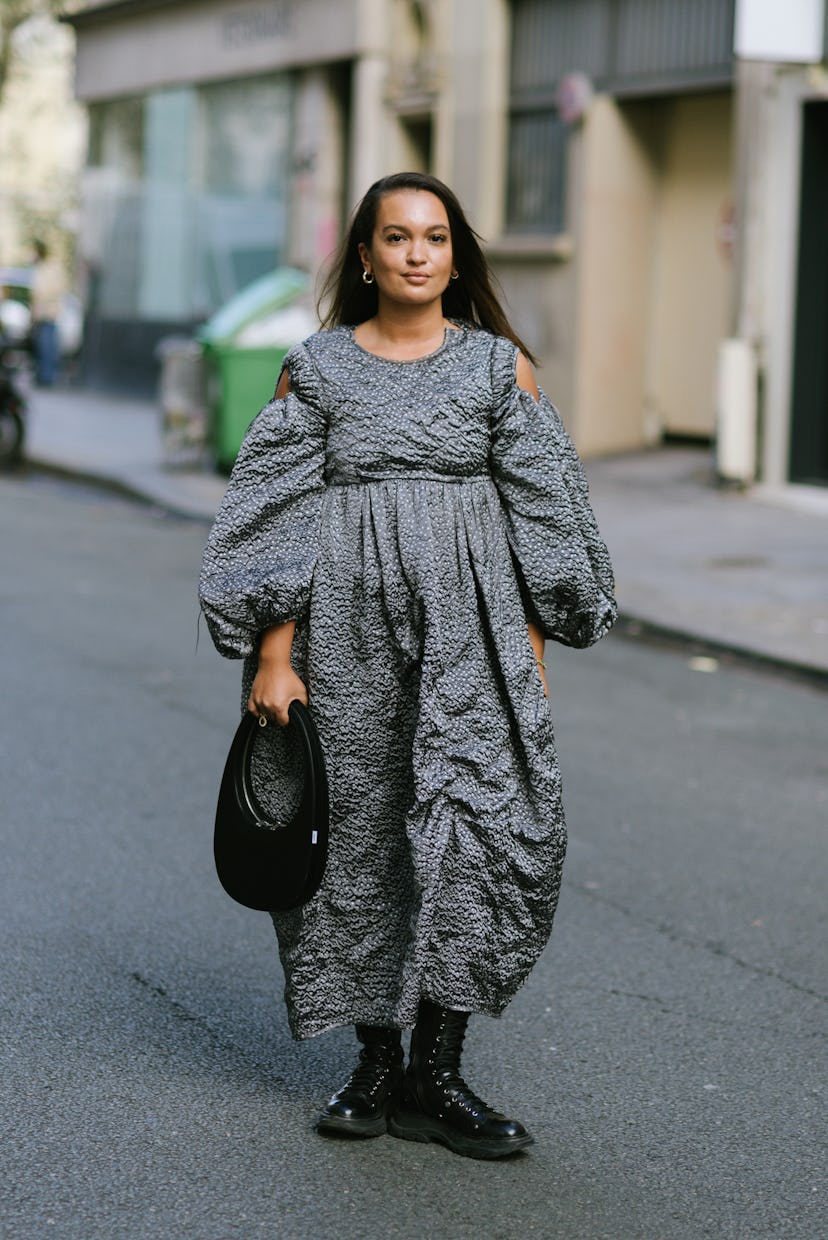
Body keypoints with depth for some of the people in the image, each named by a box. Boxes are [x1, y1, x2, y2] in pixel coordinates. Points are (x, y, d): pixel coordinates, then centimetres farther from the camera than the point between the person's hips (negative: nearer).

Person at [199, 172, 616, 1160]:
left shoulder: (500, 365, 6)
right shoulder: (317, 369, 5)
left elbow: (540, 516, 6)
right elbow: (280, 518, 2)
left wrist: (530, 653, 1)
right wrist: (274, 656, -4)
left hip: (470, 631, 0)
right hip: (348, 628, 0)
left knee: (479, 819, -10)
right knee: (358, 828, 4)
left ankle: (435, 1073, -3)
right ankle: (377, 1060, 17)